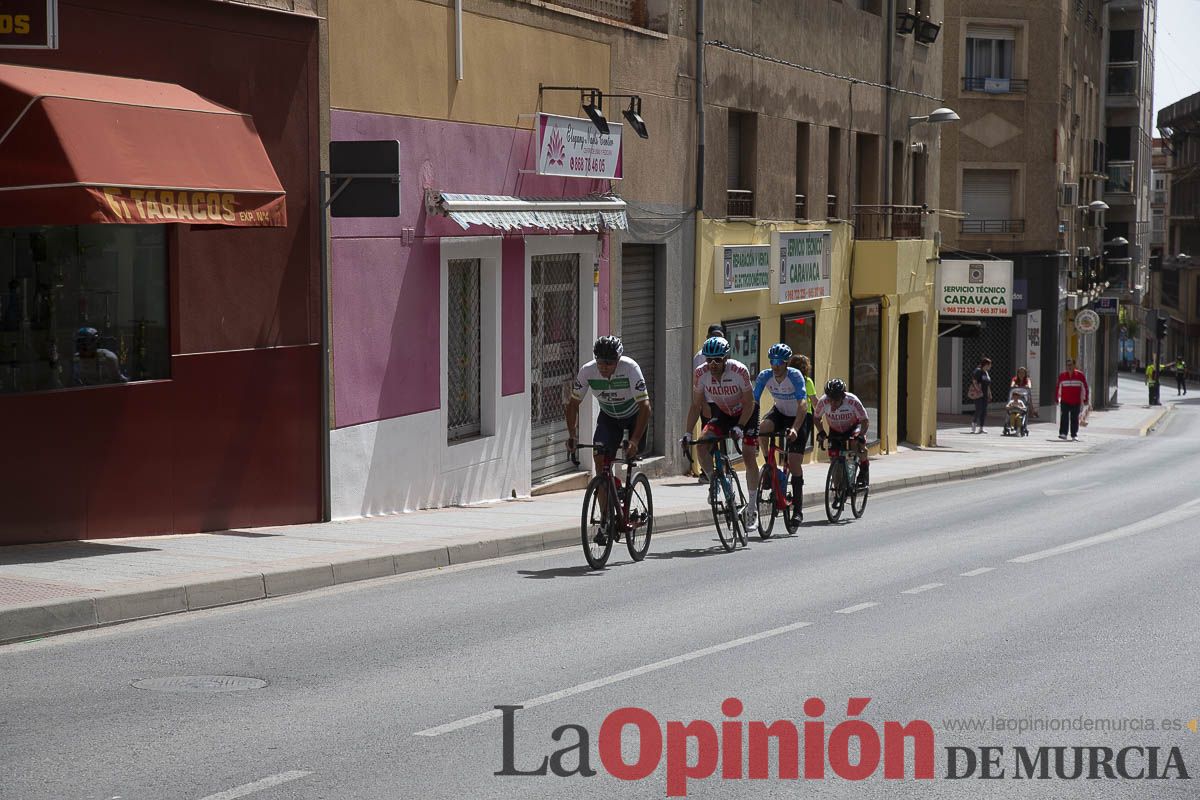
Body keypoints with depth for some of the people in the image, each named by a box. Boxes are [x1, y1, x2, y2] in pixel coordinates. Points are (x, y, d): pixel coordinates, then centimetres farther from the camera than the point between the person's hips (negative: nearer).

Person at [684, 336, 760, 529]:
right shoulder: (701, 374, -21)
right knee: (702, 444, -21)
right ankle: (714, 482, 0)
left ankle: (752, 506, 3)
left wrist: (739, 427, -34)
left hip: (746, 413, -3)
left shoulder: (739, 371, -30)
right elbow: (696, 405, -11)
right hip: (722, 414, 3)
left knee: (749, 457, -10)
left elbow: (749, 403, -22)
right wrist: (687, 433, -18)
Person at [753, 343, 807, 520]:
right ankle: (769, 467, -8)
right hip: (779, 412, 3)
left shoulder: (795, 376, -28)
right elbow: (753, 402, -20)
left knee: (794, 462, -11)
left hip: (799, 418, -3)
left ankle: (798, 508, -1)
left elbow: (803, 404, -38)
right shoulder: (765, 376, -18)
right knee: (759, 430, -30)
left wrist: (795, 429, -51)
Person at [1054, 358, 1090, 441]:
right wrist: (1056, 399, 9)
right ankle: (1063, 433, -11)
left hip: (1076, 402, 0)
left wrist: (1085, 400, 2)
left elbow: (1085, 388, 5)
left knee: (1075, 419, 4)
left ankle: (1074, 435, 10)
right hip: (1064, 402, 0)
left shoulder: (1080, 375, 1)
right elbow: (1058, 388, 10)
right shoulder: (1062, 375, 4)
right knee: (1064, 417, -10)